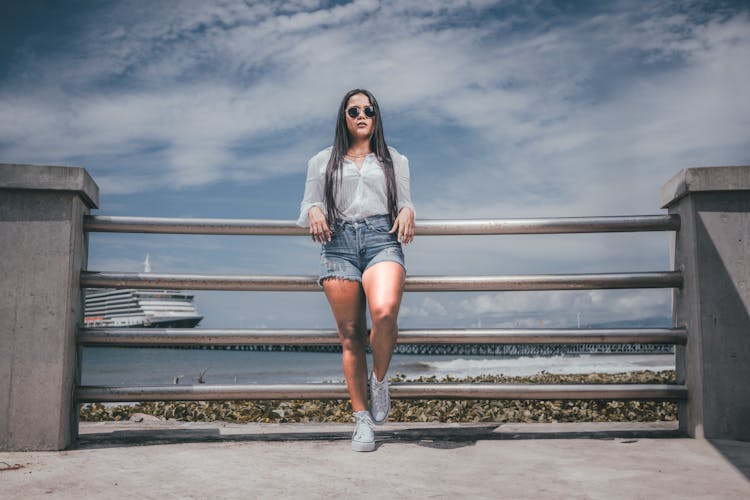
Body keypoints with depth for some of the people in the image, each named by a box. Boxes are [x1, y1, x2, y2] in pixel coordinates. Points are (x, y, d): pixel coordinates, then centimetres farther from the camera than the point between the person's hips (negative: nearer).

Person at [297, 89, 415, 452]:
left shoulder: (394, 160, 21)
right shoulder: (322, 161, 19)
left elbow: (405, 203, 19)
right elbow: (308, 206, 17)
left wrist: (407, 212, -5)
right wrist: (314, 212, -7)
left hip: (382, 239, -1)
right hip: (338, 243, 1)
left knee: (384, 312, -29)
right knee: (350, 334, -3)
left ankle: (378, 380, -1)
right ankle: (361, 419, 6)